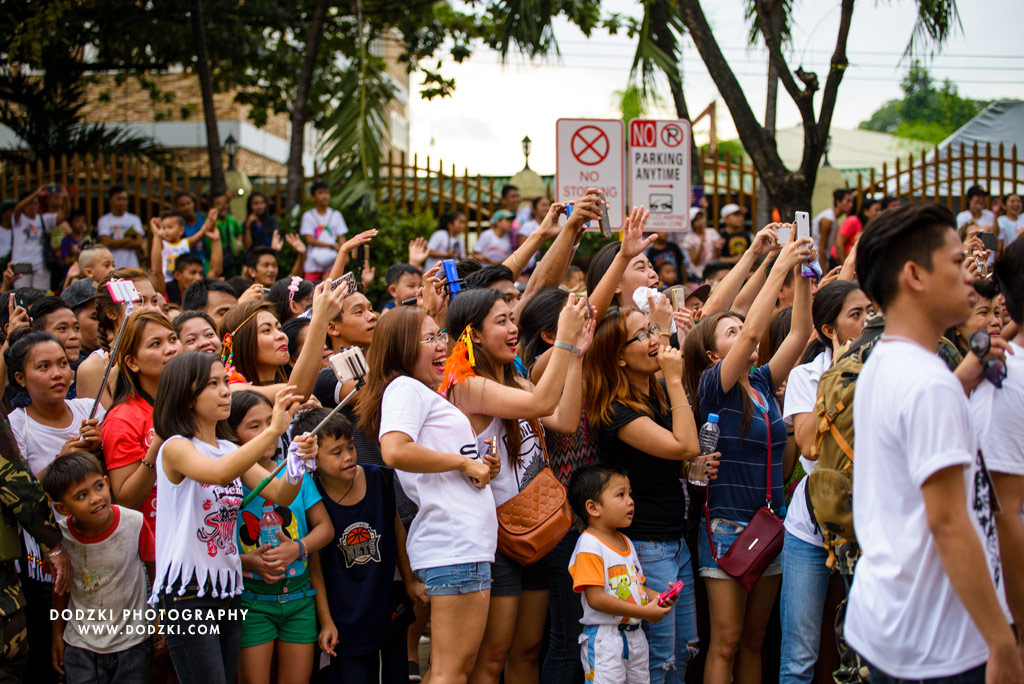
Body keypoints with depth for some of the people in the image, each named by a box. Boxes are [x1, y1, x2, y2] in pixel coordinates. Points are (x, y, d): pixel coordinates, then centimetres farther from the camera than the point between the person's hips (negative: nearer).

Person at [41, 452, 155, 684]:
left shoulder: (135, 524, -17)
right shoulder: (60, 536, -13)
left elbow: (155, 570, -2)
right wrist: (57, 636, 11)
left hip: (132, 645, -1)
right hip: (80, 645, 1)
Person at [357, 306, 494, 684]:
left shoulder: (426, 394, 23)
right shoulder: (404, 387, -6)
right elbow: (395, 451, -23)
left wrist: (483, 463, 10)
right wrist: (464, 462, -14)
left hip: (468, 541, 10)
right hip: (454, 542, -10)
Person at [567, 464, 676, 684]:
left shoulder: (626, 542, 14)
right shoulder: (589, 546, -15)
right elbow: (596, 598, -21)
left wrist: (656, 598, -1)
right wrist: (644, 612, -20)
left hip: (634, 634, 9)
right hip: (604, 638, -8)